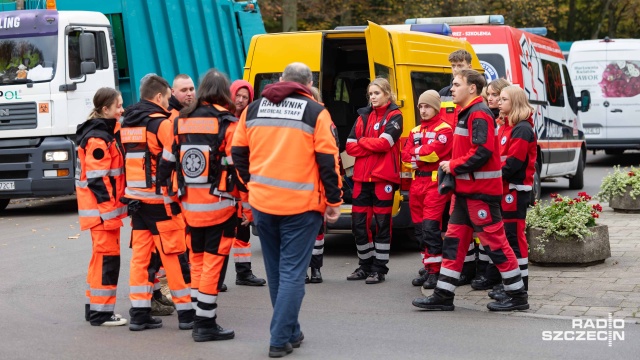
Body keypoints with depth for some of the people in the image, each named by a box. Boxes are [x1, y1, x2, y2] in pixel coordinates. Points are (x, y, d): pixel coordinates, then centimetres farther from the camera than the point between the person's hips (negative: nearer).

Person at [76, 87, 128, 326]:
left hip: (108, 207, 10)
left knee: (102, 256, 15)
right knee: (107, 257, -6)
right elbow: (97, 179, -21)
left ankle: (95, 307, 23)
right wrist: (109, 210, -22)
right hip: (102, 209, -10)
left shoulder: (108, 133, 16)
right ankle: (101, 312, -1)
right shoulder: (97, 138, -16)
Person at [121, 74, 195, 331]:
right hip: (160, 200, -7)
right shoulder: (162, 123, -11)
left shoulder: (127, 123, 13)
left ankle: (139, 314, 8)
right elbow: (173, 160, -19)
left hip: (135, 198, 7)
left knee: (140, 255, 8)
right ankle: (186, 312, 4)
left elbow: (126, 159, 16)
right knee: (174, 255, -1)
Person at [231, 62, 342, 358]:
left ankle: (290, 331, 27)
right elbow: (328, 160, -8)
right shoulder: (315, 112, -5)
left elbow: (238, 152, 11)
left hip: (262, 203, 4)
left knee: (275, 271, 17)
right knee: (292, 273, 1)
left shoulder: (254, 109, 7)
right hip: (301, 205, -4)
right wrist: (334, 201, 0)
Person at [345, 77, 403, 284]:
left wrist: (362, 141, -2)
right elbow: (350, 146, 5)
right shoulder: (363, 116, 14)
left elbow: (384, 143, -16)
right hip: (362, 177, 5)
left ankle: (379, 268, 7)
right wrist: (372, 146, -9)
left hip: (383, 177, -5)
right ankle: (365, 265, 19)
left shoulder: (394, 116, -1)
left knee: (382, 224, 0)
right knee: (358, 223, 6)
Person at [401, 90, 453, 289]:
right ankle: (427, 269, 15)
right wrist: (424, 154, -8)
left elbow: (433, 151, -16)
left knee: (430, 226, -13)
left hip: (435, 182, -7)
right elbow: (406, 156, 7)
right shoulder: (415, 132, 18)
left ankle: (435, 271, -9)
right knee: (419, 228, 7)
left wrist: (415, 152, -1)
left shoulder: (444, 130, -3)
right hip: (417, 182, 7)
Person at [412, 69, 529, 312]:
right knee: (454, 240, 9)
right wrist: (453, 166, 7)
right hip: (465, 190, 10)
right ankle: (443, 296, 13)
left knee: (494, 241, -4)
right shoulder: (466, 113, 17)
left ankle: (517, 296, 5)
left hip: (480, 191, -10)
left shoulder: (479, 114, -15)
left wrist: (454, 166, -15)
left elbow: (482, 151, -25)